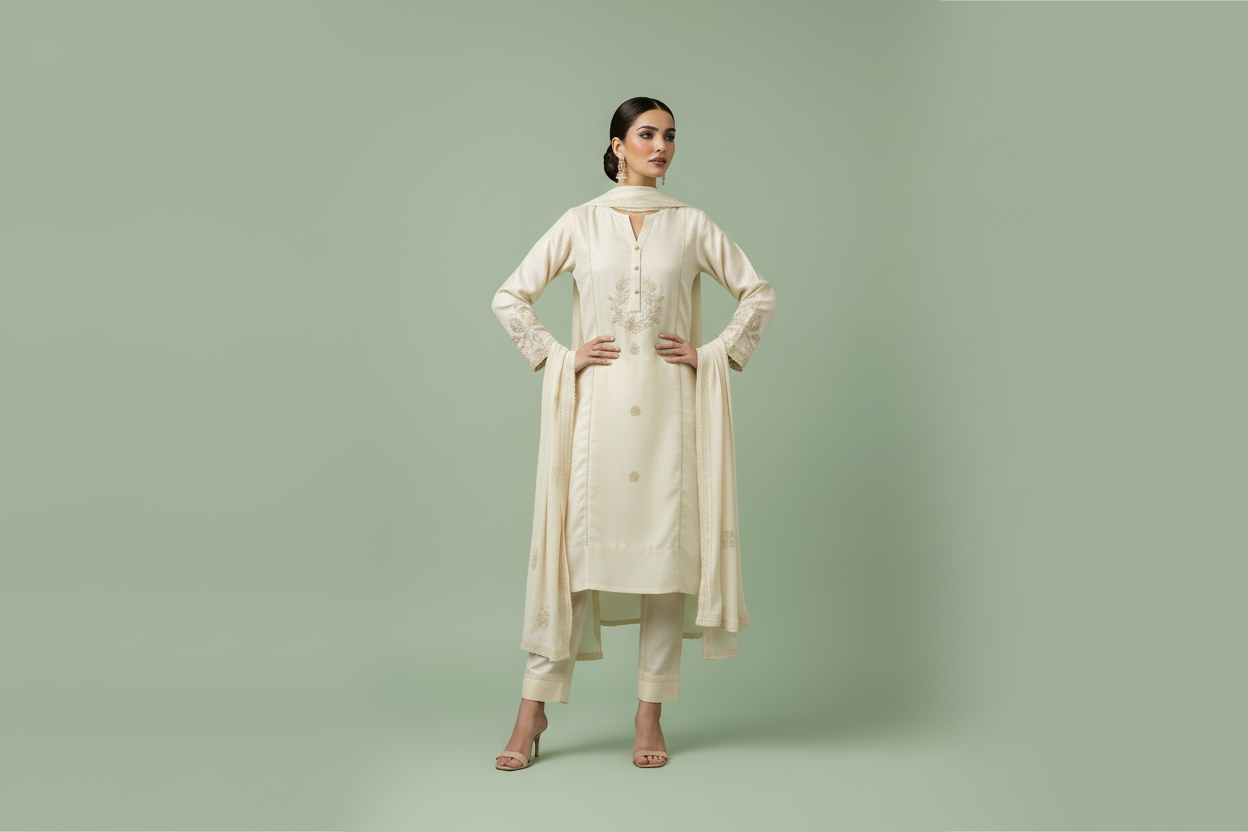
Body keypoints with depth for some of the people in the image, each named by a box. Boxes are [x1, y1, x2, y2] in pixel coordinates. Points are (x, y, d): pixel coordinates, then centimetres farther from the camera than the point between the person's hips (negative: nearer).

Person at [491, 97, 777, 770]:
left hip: (669, 405, 1)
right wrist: (559, 356, 0)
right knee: (576, 542, -1)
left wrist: (716, 353, 3)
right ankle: (535, 705, 10)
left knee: (666, 544, 1)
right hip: (597, 404, -1)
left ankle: (650, 713, 13)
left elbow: (758, 294, 13)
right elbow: (509, 298, 8)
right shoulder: (580, 223, 6)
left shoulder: (691, 224, 8)